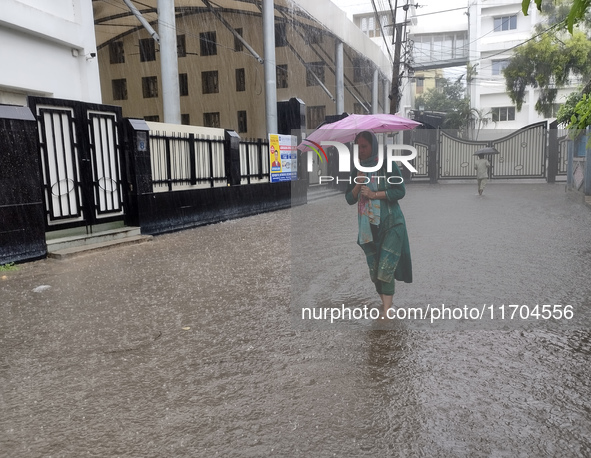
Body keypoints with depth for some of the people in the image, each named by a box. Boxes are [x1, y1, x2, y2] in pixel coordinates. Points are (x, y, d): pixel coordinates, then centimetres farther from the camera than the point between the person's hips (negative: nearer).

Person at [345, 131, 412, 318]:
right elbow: (349, 199, 10)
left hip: (391, 223, -5)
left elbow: (400, 191, -9)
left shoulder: (388, 165, -2)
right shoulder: (357, 171, 12)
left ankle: (386, 312, -14)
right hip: (368, 226, 5)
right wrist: (358, 185, -8)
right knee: (374, 270, 7)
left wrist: (374, 194, -15)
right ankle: (385, 303, 21)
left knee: (385, 269, -14)